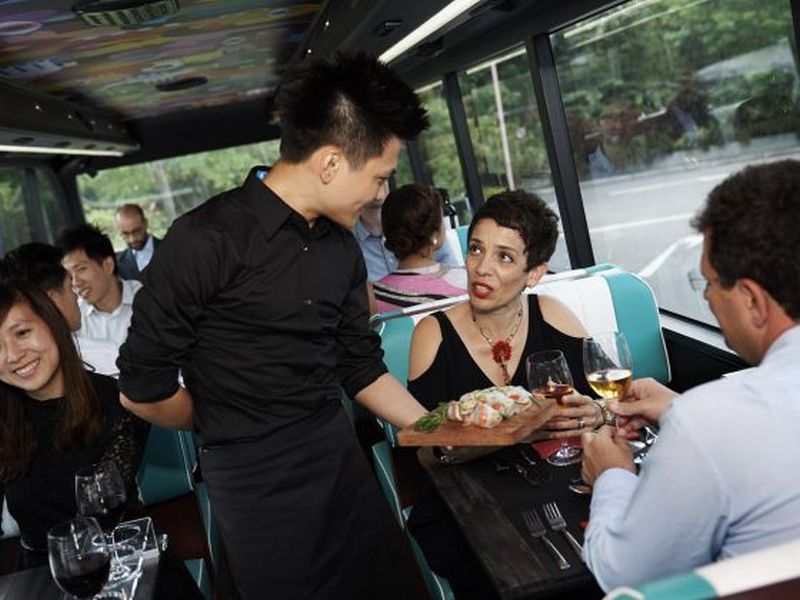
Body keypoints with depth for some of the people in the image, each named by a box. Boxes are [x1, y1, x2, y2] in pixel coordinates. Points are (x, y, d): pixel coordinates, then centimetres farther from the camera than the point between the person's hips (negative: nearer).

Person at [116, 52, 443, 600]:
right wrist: (236, 431, 2)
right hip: (259, 480, -6)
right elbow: (143, 386, -13)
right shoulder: (206, 240, -19)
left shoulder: (344, 247, 2)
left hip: (342, 456, 6)